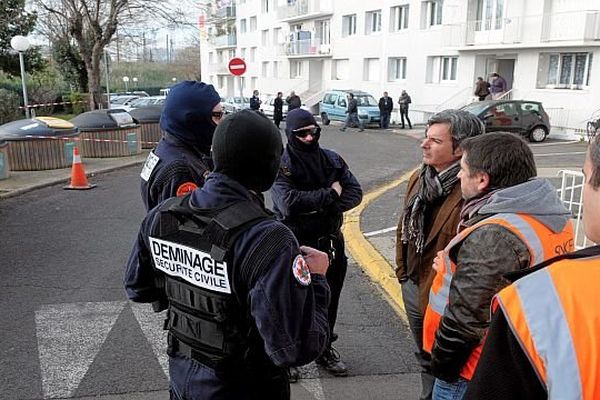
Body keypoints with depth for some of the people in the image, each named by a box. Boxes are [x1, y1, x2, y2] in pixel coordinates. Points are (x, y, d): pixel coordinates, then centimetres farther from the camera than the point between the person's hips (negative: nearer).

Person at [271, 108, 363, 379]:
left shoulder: (332, 160, 2)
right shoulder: (282, 165, -12)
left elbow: (355, 193, -5)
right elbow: (288, 202, -27)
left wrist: (317, 206, -19)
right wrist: (330, 194, -20)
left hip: (330, 243, 5)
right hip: (297, 245, -4)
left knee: (329, 301, 18)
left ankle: (326, 349, 38)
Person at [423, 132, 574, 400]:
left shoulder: (492, 237, -30)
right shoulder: (554, 218, 1)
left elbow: (466, 319, -28)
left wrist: (441, 366, -12)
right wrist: (453, 267, 2)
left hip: (473, 374, -9)